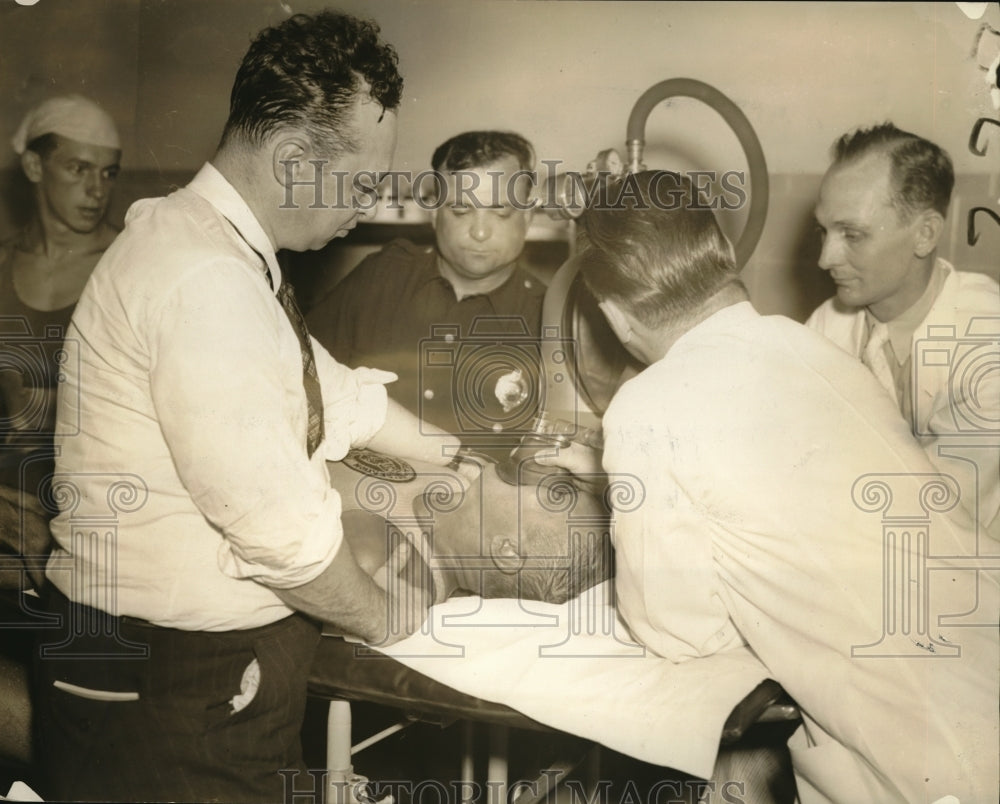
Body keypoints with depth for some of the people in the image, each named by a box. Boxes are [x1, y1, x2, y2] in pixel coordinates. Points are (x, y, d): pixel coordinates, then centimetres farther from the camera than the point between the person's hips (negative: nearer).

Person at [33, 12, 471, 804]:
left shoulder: (225, 248, 6)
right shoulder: (204, 283, -26)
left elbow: (335, 394, 16)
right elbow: (279, 524, -26)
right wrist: (383, 618, -9)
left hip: (222, 656, 9)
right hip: (173, 688, -9)